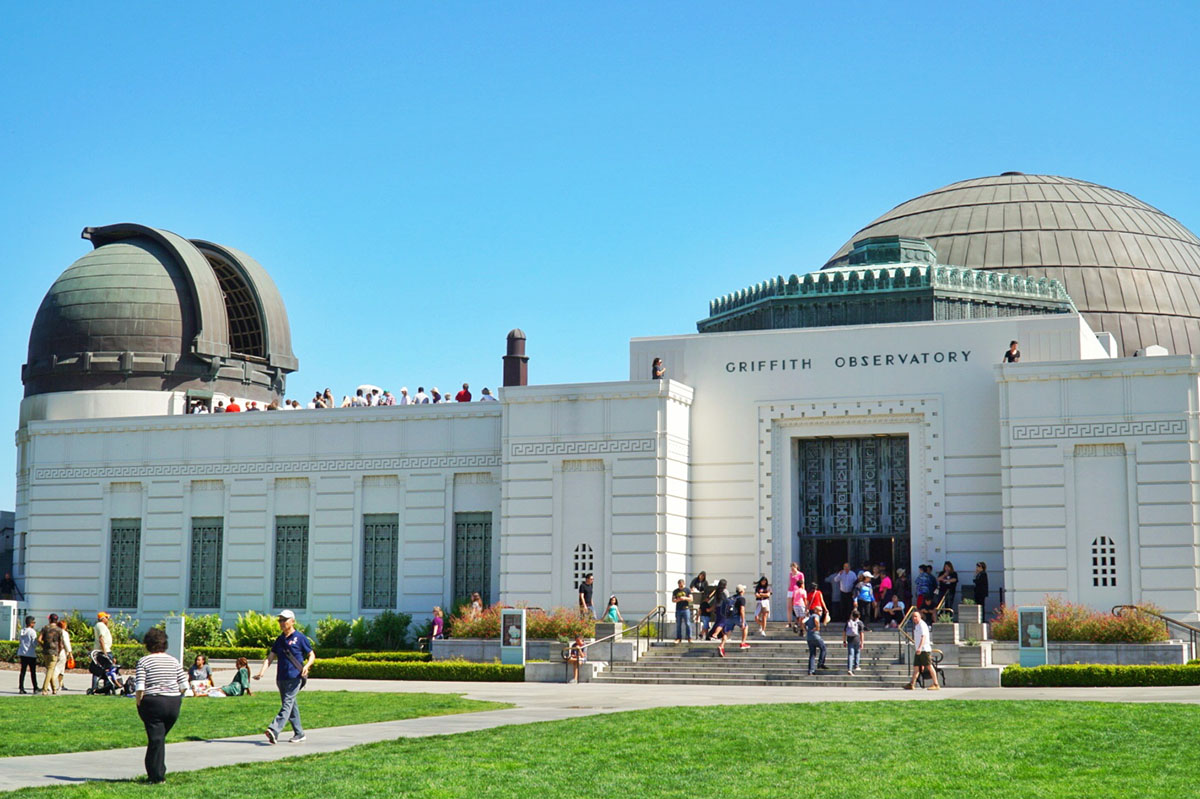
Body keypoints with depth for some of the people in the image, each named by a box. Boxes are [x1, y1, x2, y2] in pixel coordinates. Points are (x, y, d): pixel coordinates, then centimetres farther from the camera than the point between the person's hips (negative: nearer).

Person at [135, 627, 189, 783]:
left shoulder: (144, 662, -5)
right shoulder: (174, 662, 7)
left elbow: (139, 687, -14)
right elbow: (184, 685, 3)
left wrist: (139, 703, -1)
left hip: (153, 702, -4)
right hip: (174, 703, 4)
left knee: (155, 739, 0)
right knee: (160, 737, 16)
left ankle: (156, 776, 1)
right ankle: (157, 773, 18)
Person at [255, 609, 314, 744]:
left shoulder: (300, 637, 0)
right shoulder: (279, 640, 16)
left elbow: (312, 655, 3)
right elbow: (270, 657, 10)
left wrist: (306, 666, -17)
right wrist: (262, 672, -5)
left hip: (295, 677, -7)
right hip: (281, 677, 7)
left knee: (287, 704, -16)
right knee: (291, 706, 11)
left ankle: (275, 730, -30)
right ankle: (299, 734, 20)